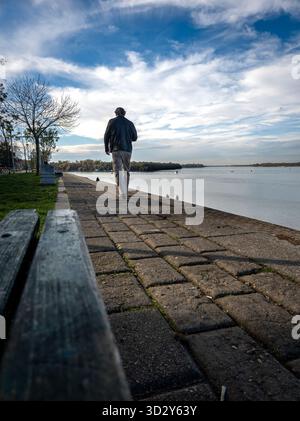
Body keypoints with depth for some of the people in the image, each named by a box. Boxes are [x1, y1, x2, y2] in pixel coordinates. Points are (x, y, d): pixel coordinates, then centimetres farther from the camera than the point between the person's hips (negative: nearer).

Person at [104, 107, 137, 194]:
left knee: (117, 170, -6)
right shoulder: (130, 123, 8)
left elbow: (106, 136, 4)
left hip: (116, 149, -2)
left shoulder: (112, 122, 4)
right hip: (127, 149, 2)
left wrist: (106, 148, 15)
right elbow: (135, 138, 11)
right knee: (126, 171, 13)